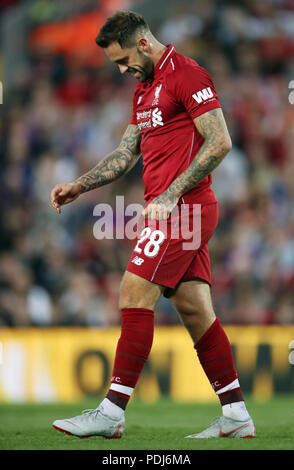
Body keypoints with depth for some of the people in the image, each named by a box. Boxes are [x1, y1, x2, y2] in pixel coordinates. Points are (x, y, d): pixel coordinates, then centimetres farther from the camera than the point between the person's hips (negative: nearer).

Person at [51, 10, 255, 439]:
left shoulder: (186, 74, -10)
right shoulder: (144, 89, 20)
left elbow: (220, 142, -16)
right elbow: (125, 154, 24)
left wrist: (171, 195, -18)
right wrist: (79, 187, 12)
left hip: (182, 208, -9)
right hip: (178, 211, 9)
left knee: (135, 295, -12)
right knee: (193, 308, 6)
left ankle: (112, 412, -11)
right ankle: (236, 415, 7)